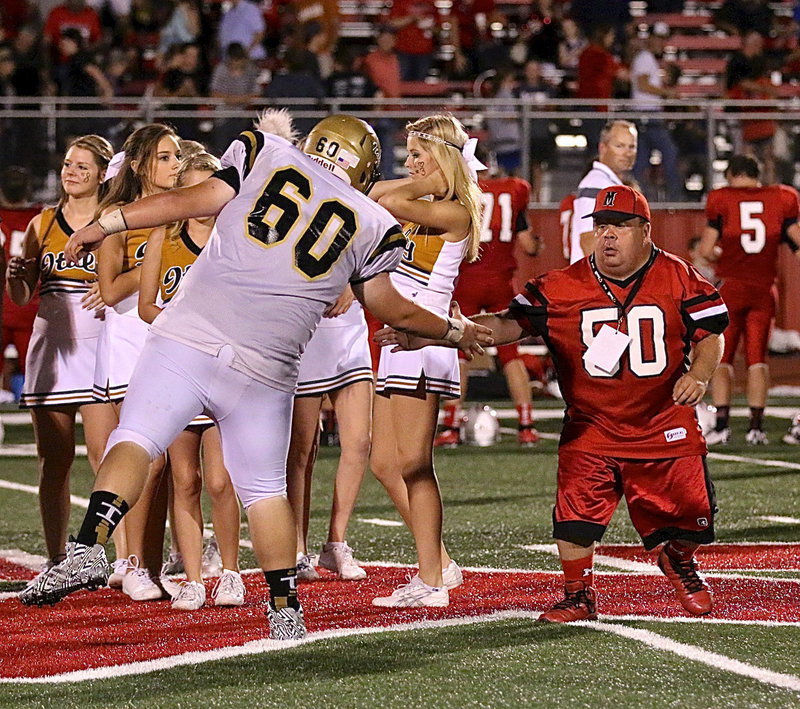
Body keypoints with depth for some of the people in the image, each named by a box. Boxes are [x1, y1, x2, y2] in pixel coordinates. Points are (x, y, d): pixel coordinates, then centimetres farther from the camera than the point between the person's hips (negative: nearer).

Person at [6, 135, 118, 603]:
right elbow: (21, 298, 16)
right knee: (53, 460, 4)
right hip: (51, 346, 4)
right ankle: (56, 562, 9)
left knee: (104, 455, -13)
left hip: (99, 344, -4)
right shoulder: (43, 224, 13)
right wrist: (16, 276, -5)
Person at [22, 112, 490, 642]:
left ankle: (90, 547, -28)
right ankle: (285, 610, 16)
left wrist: (108, 224, 10)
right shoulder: (371, 226, 14)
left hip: (189, 339, -2)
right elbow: (390, 308, 26)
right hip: (264, 372, 2)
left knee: (135, 440, -6)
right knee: (265, 488, 15)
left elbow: (196, 200, 3)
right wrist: (454, 330, 43)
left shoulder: (269, 155, 11)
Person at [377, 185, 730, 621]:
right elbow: (508, 323, -7)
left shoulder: (679, 279, -4)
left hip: (665, 425, 0)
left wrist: (699, 374, -20)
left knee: (687, 511, 5)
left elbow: (711, 335, 2)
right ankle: (578, 597, 10)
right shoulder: (562, 288, -4)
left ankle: (679, 561, 40)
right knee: (576, 511, -12)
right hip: (591, 427, 0)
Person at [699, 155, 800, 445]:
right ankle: (756, 425, 5)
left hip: (731, 287, -2)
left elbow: (706, 251, -5)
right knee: (757, 358, 9)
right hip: (764, 289, 2)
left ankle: (722, 422, -5)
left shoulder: (722, 201, -3)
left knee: (722, 357, 5)